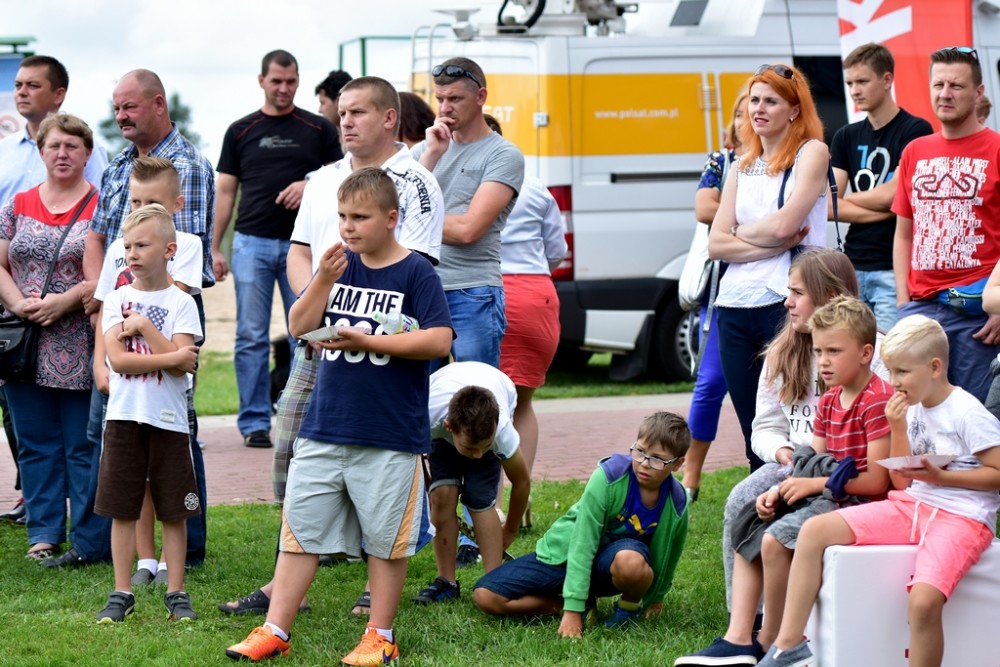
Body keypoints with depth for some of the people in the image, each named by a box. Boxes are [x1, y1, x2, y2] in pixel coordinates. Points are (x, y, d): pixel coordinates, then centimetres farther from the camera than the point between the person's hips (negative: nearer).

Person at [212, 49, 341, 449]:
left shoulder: (319, 129, 7)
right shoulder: (241, 131, 9)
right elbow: (226, 191, 10)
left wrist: (310, 185, -13)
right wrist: (214, 247, 4)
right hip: (252, 243, 1)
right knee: (251, 338, 0)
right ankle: (254, 422, 6)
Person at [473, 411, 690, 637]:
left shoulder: (676, 505, -16)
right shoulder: (609, 477, -26)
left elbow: (665, 559, 5)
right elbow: (582, 544, -26)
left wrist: (654, 598, 19)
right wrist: (572, 610, -29)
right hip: (562, 554, 0)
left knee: (632, 561, -41)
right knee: (485, 596, -16)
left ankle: (630, 608, -5)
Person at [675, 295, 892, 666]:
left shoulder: (877, 401, -17)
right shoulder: (830, 401, 13)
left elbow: (877, 481, -22)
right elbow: (814, 462, 10)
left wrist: (815, 484, -18)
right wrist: (780, 491, -9)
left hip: (859, 503, -10)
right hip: (831, 496, 11)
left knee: (775, 539, -26)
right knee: (747, 529, 8)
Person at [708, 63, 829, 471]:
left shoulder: (811, 153, 0)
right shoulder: (743, 166, 18)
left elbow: (783, 223, -12)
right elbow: (716, 244, 8)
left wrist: (740, 233, 5)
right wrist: (771, 245, -6)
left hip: (785, 301, -6)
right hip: (735, 304, 6)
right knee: (752, 433, 8)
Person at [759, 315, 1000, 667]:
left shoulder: (968, 413, -10)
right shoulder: (912, 410, 11)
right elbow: (901, 482, 12)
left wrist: (941, 477, -16)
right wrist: (898, 429, -1)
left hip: (960, 517, -7)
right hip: (911, 506, 8)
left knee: (923, 600, -34)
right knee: (814, 530, -6)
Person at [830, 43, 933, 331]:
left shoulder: (916, 131, -2)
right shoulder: (846, 137, 14)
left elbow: (889, 195, -10)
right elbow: (826, 206, 5)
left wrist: (847, 199, 7)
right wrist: (881, 211, -7)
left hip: (894, 268, -5)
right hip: (852, 267, 5)